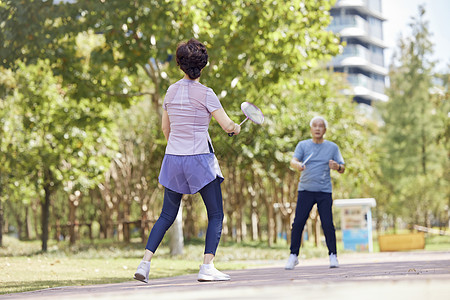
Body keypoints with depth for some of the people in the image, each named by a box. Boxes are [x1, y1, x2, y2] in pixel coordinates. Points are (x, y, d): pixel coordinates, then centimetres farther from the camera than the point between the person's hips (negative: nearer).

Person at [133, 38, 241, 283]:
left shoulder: (171, 91, 6)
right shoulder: (205, 93, -10)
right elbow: (227, 126, -11)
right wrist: (236, 128, 12)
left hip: (172, 160, 5)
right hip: (199, 160, -5)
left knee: (167, 216, 14)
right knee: (216, 215, 4)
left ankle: (145, 263, 4)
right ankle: (207, 267, -7)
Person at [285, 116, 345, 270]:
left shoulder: (332, 147, 8)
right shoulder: (303, 145, 7)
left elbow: (342, 169, 7)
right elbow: (293, 161, -8)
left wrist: (337, 167, -17)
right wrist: (298, 165, -33)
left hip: (324, 191, 0)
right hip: (305, 190, 0)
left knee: (327, 224, -8)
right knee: (298, 223, -6)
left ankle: (333, 256, 6)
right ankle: (293, 256, 4)